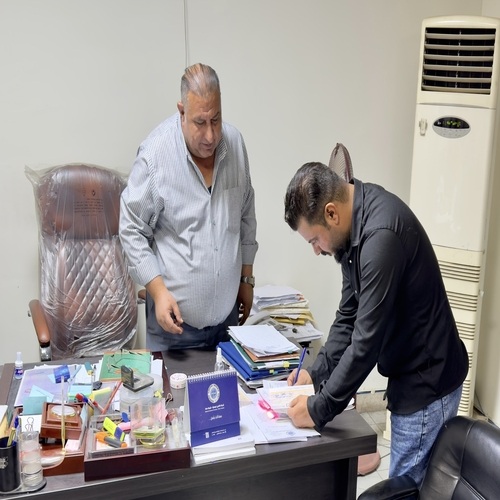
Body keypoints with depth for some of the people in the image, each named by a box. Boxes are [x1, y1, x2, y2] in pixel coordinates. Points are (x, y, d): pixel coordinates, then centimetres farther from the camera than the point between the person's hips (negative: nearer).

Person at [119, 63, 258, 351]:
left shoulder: (235, 143, -3)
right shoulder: (155, 154, -17)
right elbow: (132, 231, -10)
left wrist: (247, 277, 13)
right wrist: (159, 292, -17)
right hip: (175, 314, -4)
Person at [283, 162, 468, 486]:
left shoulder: (382, 234, -29)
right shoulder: (356, 225, 2)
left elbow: (368, 339, -27)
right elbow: (349, 314, 8)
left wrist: (320, 409, -18)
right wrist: (316, 373, 1)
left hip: (427, 383, -9)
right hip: (413, 374, 9)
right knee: (415, 481, 20)